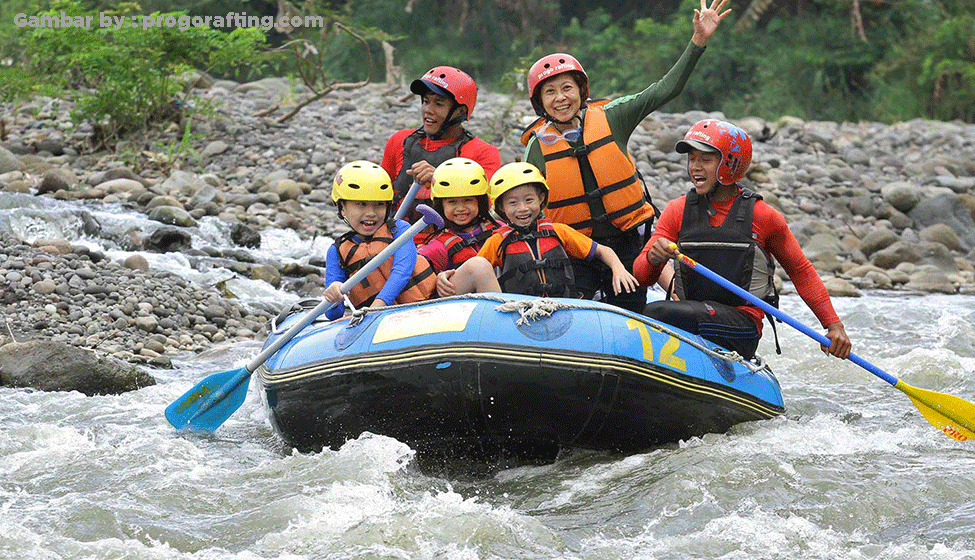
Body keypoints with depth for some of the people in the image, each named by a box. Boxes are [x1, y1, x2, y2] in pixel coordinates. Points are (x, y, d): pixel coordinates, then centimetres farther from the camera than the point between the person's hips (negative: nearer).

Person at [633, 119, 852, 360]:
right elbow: (640, 275, 5)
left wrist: (834, 325, 4)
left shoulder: (762, 216, 2)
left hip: (743, 327, -4)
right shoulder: (678, 211, 10)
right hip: (692, 318, 4)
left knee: (657, 312, -30)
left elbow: (802, 272, 12)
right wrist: (653, 257, -20)